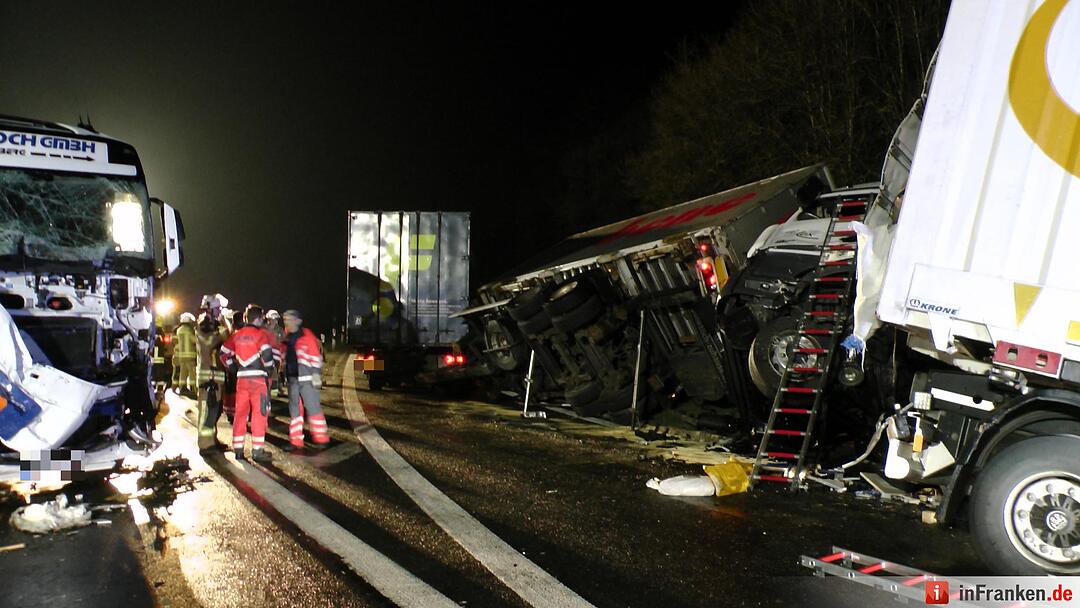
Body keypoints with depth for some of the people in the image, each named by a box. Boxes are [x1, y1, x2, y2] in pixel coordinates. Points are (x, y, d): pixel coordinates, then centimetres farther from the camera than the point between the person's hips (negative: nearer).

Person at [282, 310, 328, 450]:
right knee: (294, 409, 9)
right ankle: (296, 440, 14)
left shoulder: (306, 335, -7)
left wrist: (316, 374, -15)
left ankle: (321, 438, 2)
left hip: (306, 378, -7)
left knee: (312, 407, -6)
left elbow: (315, 355, -11)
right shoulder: (287, 338, 14)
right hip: (292, 378, 8)